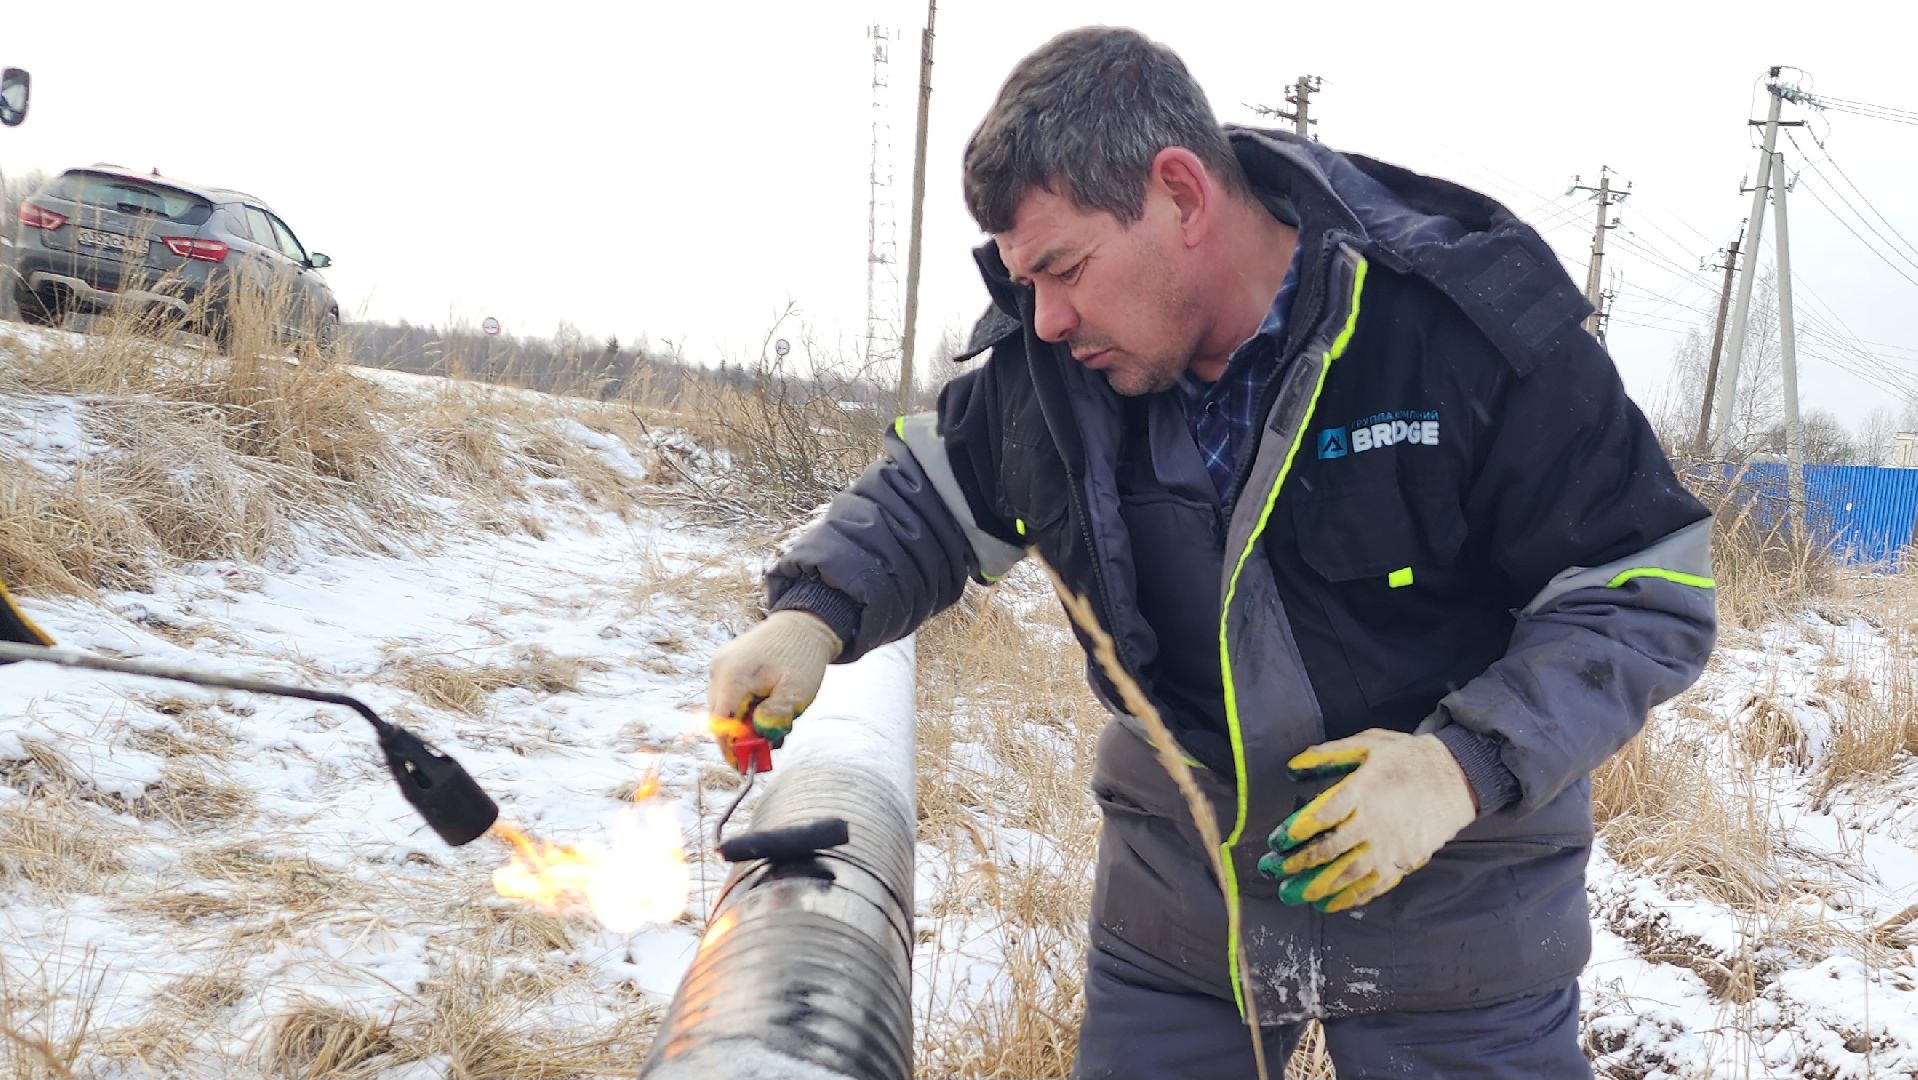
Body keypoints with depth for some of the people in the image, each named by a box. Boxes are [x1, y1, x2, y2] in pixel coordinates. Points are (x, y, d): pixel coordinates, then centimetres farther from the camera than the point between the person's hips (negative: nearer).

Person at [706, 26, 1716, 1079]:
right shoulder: (1047, 361, -8)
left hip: (1448, 905, -3)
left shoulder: (1472, 324, -22)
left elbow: (1648, 589, -15)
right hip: (1176, 889, 4)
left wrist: (1472, 763, -29)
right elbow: (932, 493, 9)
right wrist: (815, 612, -11)